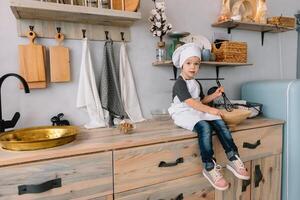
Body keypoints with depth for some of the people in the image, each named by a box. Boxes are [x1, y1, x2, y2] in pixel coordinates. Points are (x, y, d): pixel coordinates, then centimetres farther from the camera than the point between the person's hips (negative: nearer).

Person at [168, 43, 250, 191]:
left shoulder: (196, 83, 18)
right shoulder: (179, 83, -10)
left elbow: (201, 100, 26)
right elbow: (190, 102, -21)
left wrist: (214, 95, 9)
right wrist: (210, 110, -24)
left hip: (198, 112, 8)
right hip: (183, 114, -8)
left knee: (219, 122, -17)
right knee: (205, 127, -34)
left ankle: (233, 159, -15)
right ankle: (209, 167, -29)